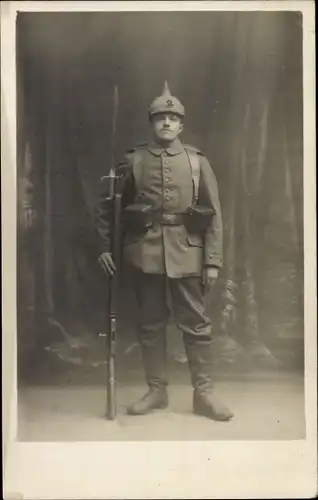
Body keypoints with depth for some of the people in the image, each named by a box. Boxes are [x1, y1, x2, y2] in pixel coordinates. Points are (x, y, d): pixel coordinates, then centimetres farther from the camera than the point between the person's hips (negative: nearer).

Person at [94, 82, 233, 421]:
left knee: (195, 323, 3)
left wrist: (213, 261, -3)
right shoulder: (133, 160, 4)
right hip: (145, 252, 1)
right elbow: (106, 206, 9)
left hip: (186, 253, 0)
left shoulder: (197, 161, 4)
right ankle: (156, 390, 20)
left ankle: (204, 393, 13)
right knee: (150, 323, 8)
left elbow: (213, 215, 2)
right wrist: (105, 246, 2)